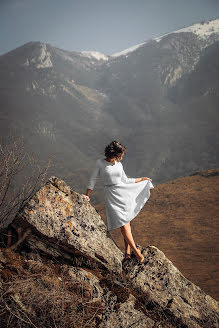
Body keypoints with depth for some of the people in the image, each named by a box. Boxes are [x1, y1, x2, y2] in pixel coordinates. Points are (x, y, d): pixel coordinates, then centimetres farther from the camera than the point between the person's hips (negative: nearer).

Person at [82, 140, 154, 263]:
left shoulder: (119, 164, 12)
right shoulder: (100, 162, 0)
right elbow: (93, 179, 0)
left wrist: (142, 179, 24)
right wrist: (87, 196, -7)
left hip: (124, 193, 5)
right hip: (111, 196, -5)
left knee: (127, 222, -1)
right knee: (123, 223, -11)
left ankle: (127, 251, 5)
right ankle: (136, 251, -7)